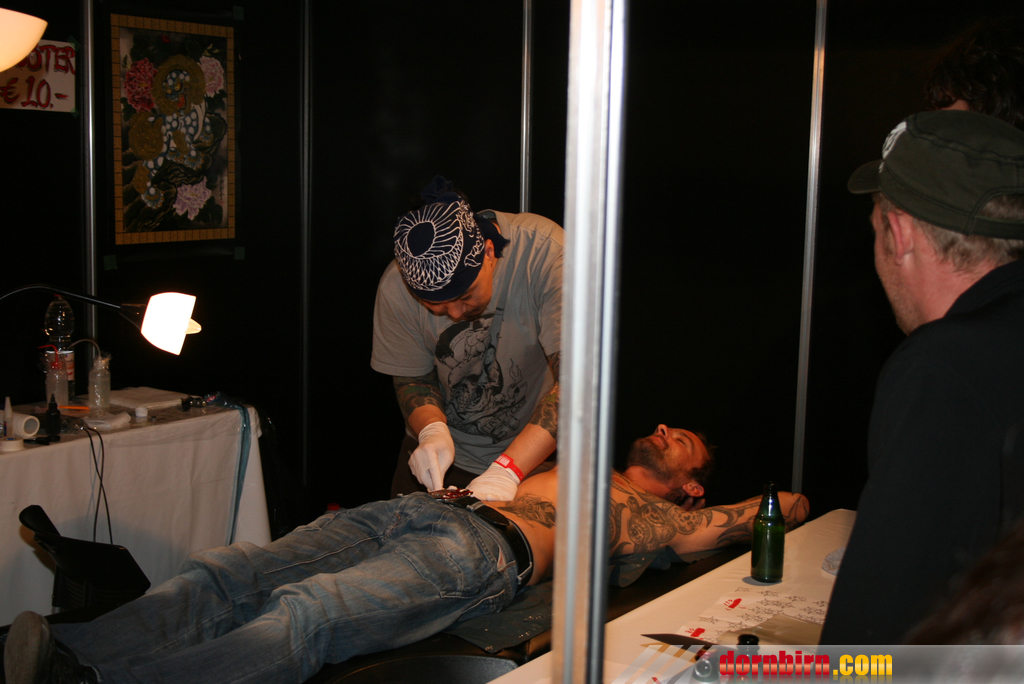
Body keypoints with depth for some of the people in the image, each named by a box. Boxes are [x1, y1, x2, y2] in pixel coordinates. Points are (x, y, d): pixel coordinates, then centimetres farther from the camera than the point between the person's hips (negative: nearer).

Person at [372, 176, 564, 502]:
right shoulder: (396, 288, -16)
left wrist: (507, 471, -39)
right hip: (446, 450, 2)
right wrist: (433, 431, -23)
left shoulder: (546, 252, -28)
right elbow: (412, 378, -1)